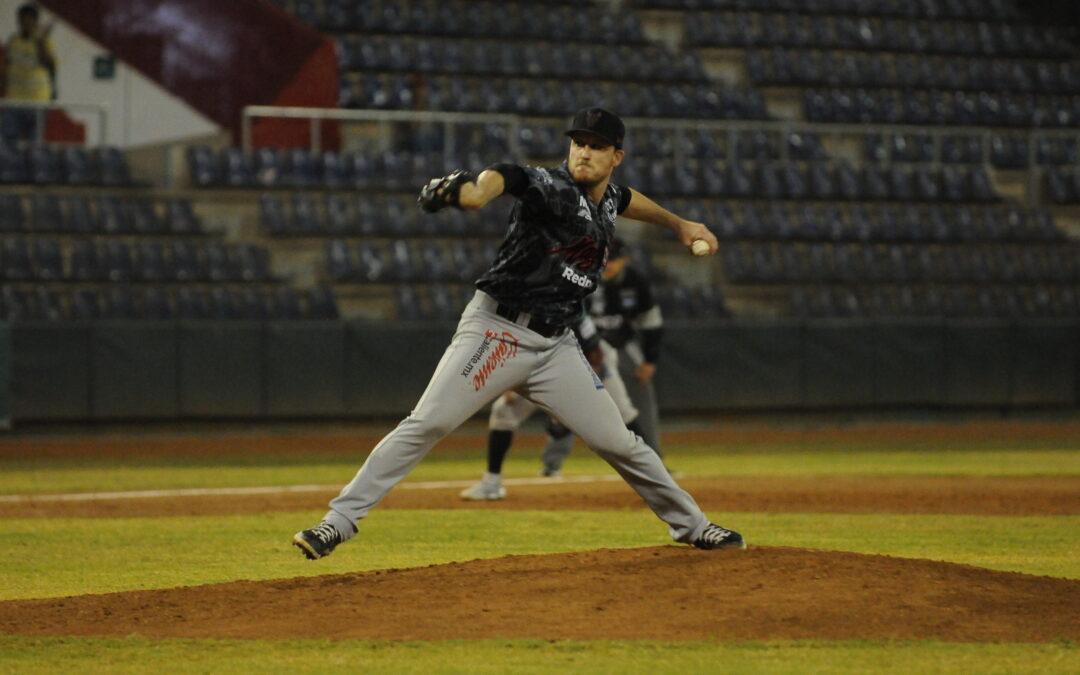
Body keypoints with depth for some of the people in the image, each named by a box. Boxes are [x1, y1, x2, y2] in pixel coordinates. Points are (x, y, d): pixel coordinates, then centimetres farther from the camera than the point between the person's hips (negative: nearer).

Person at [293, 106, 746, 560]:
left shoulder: (606, 198, 9)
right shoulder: (555, 189, -13)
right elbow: (512, 178, -37)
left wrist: (678, 224, 48)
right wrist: (478, 190, -60)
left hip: (555, 344, 6)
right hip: (496, 330, -6)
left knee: (618, 443, 7)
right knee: (426, 424, -15)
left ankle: (689, 524, 23)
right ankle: (340, 519, -13)